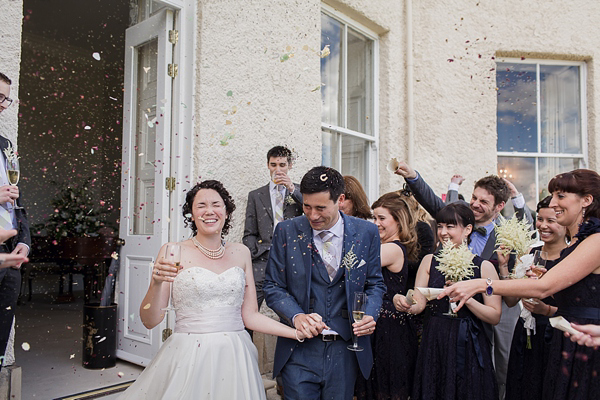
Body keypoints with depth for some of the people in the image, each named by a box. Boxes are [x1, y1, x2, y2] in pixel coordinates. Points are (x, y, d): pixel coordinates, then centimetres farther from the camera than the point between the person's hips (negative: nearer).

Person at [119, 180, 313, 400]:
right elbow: (150, 321, -4)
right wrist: (156, 283, -21)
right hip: (188, 357, -2)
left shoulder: (241, 253, 6)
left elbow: (250, 315, 6)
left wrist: (298, 332, -4)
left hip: (234, 357, 2)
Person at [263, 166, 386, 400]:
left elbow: (375, 284, 7)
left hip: (345, 350, 1)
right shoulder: (287, 231, -5)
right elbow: (273, 286, -1)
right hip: (300, 351, -1)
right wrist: (296, 315, -17)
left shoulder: (366, 233, -2)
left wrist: (369, 314, -12)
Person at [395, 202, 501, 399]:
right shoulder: (430, 261, 4)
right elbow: (418, 305, -2)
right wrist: (403, 304, -22)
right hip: (434, 344, 2)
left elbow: (495, 316, -6)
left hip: (468, 348, -2)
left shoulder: (484, 266, -4)